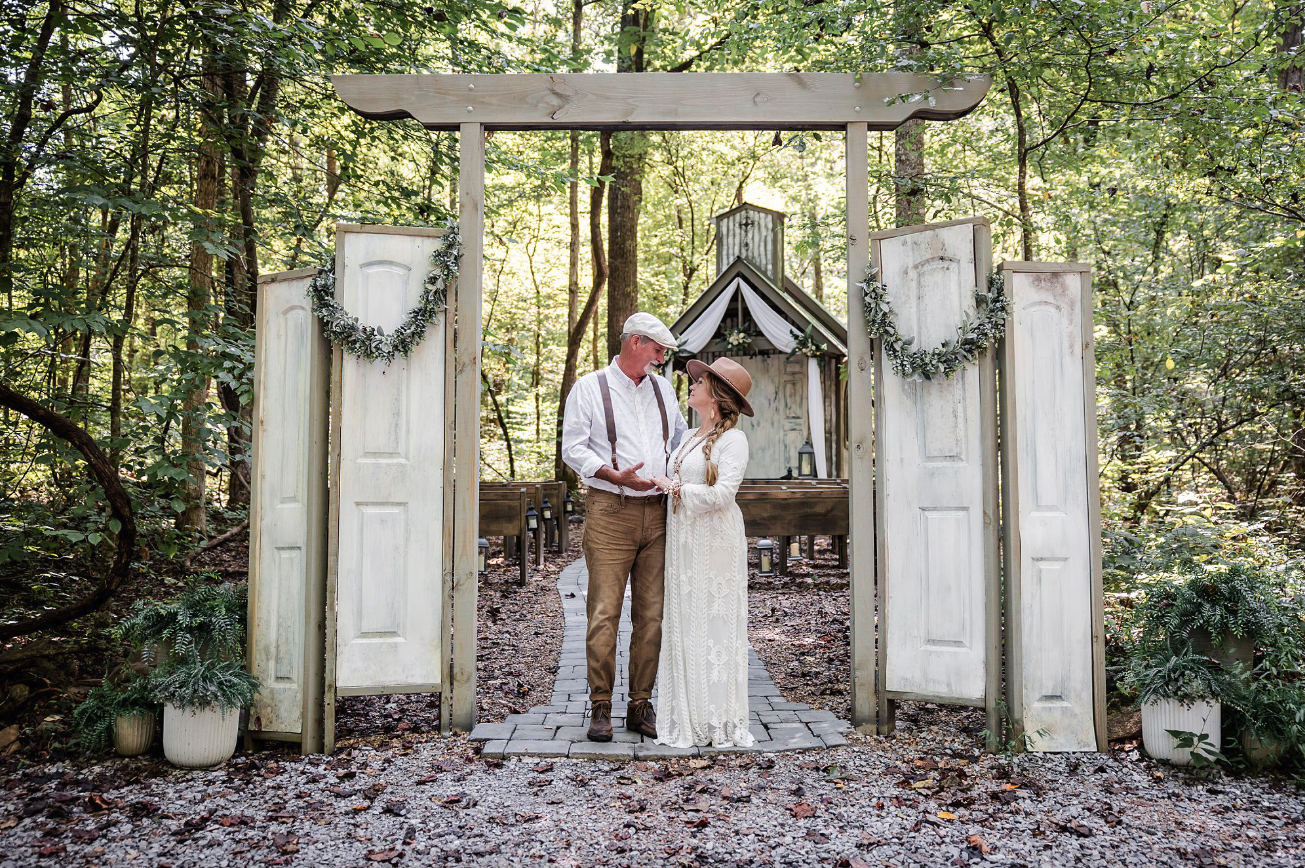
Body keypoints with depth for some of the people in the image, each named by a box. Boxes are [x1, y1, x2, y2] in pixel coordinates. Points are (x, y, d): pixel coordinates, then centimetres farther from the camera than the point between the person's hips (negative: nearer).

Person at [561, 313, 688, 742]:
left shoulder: (662, 388, 17)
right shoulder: (589, 388, 2)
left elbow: (681, 437, 27)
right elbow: (573, 448, -3)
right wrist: (616, 476, -17)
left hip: (656, 513, 5)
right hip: (609, 512, -4)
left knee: (651, 614, 4)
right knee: (604, 612, -6)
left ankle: (641, 706, 13)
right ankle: (600, 708, 5)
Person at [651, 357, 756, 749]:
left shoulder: (733, 439, -8)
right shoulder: (689, 437, 16)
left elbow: (722, 494, -17)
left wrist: (674, 487, -11)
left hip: (714, 540, -8)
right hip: (682, 538, 8)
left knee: (715, 624, -2)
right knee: (683, 625, 8)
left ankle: (720, 721, 9)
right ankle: (688, 720, 17)